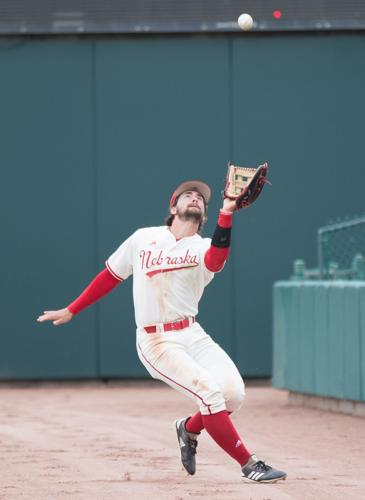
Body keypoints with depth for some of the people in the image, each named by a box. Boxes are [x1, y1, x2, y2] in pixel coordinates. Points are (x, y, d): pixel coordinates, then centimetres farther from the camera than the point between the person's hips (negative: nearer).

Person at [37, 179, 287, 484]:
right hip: (156, 341, -3)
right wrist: (71, 312, 17)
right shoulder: (143, 239, 6)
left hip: (193, 335, 3)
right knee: (210, 392, -22)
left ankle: (189, 430, 14)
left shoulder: (204, 248, 4)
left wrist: (226, 214, -35)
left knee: (233, 393, -17)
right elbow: (110, 276, 16)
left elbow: (216, 261, -22)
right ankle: (249, 465, -12)